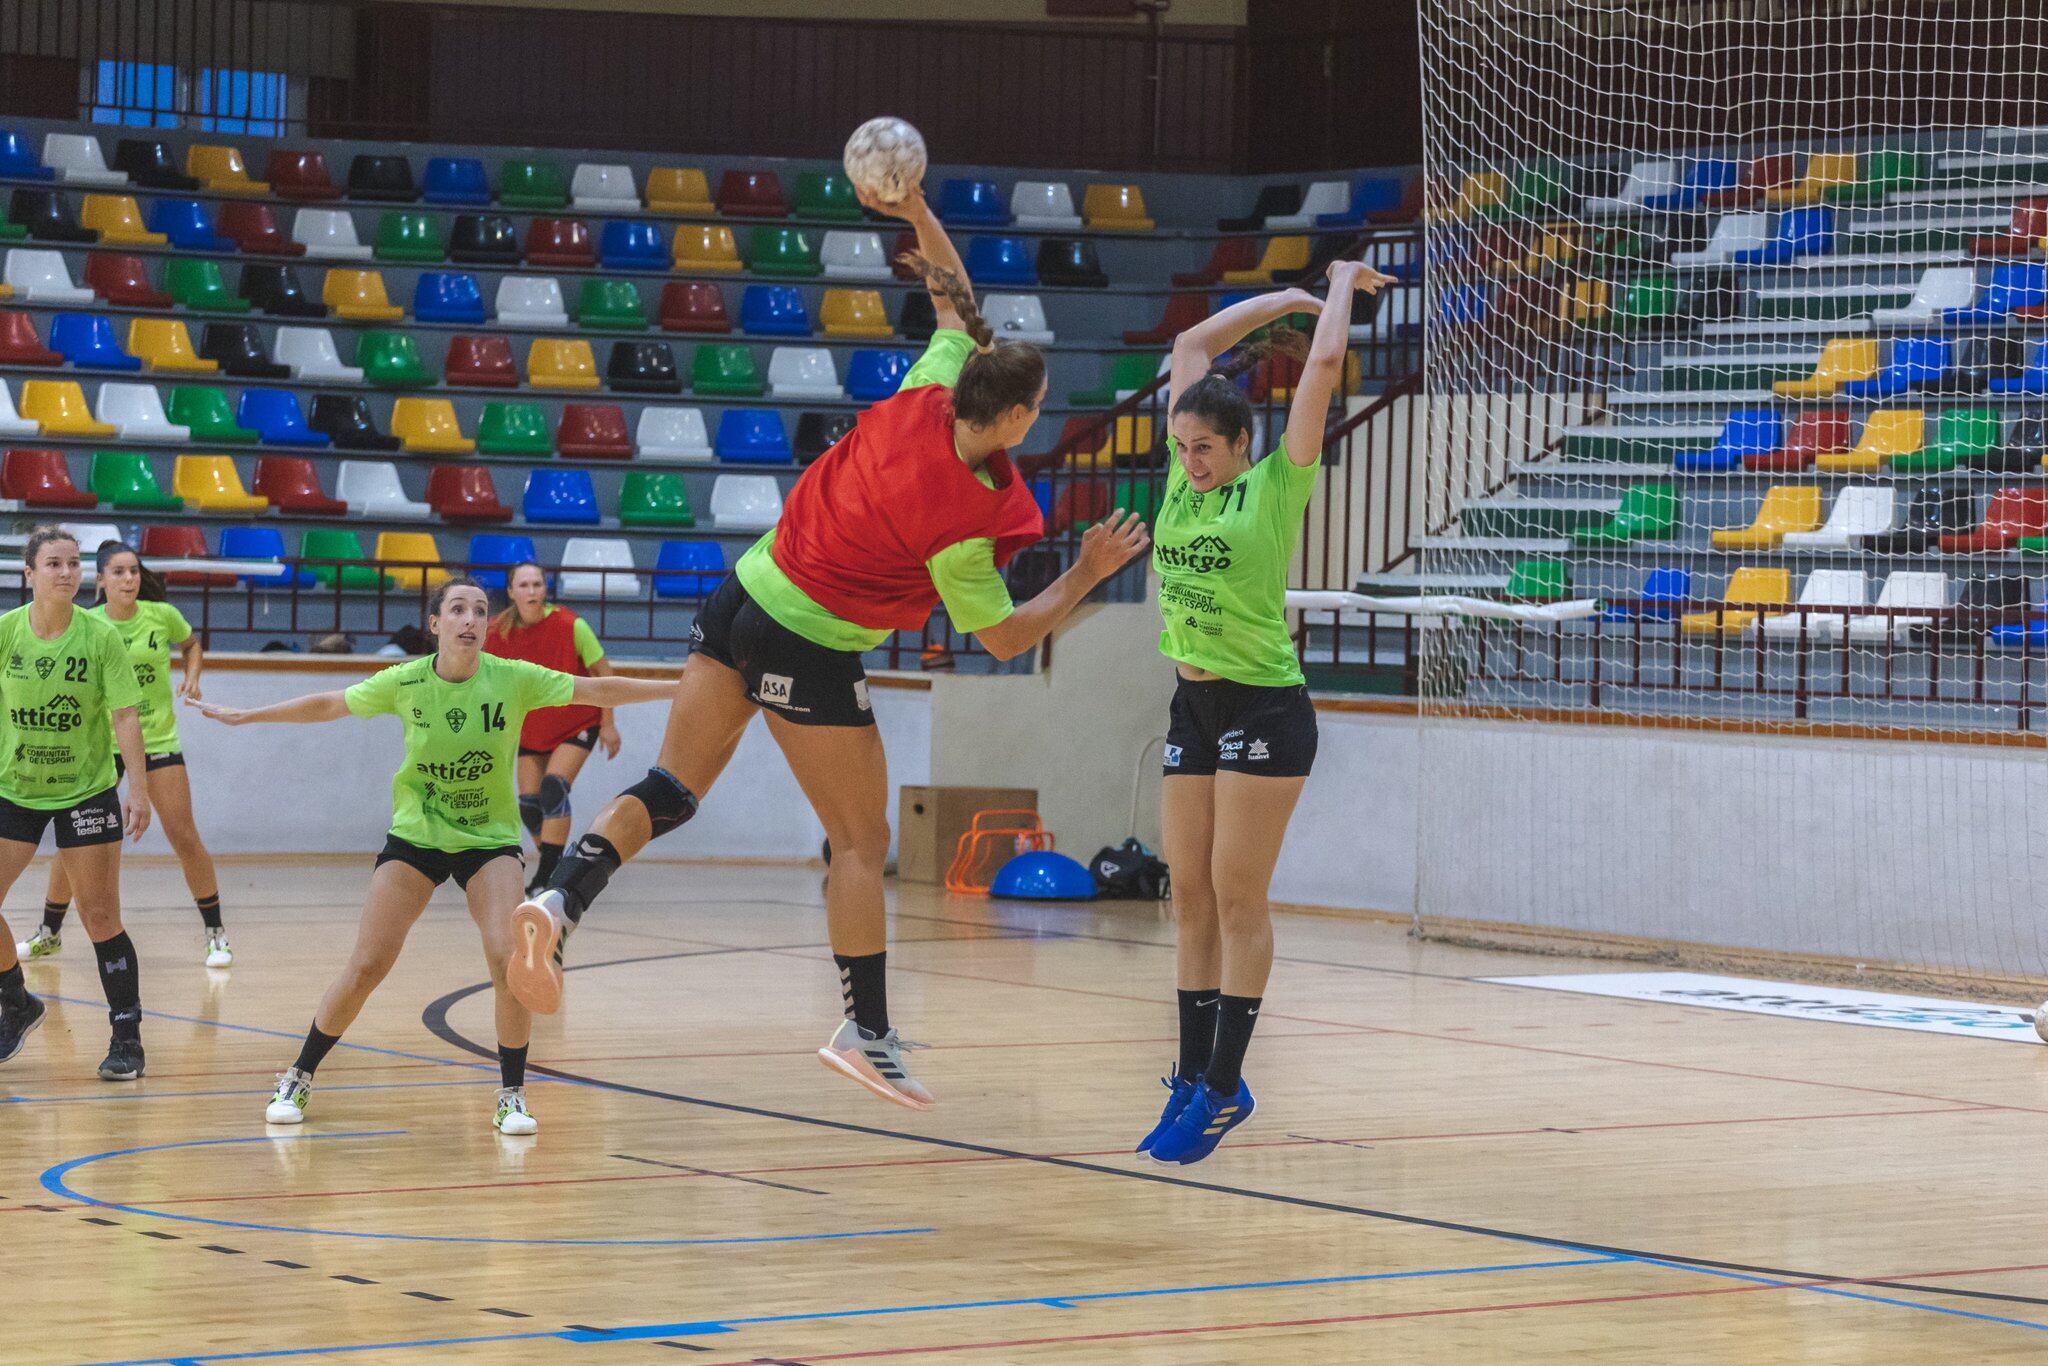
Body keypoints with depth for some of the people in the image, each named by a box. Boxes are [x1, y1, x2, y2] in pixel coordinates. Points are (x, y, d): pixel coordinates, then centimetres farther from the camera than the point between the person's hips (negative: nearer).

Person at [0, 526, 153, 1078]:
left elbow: (125, 715, -11)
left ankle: (127, 1038, 6)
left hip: (85, 790, -2)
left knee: (101, 918, -3)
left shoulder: (100, 636, -12)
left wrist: (138, 789, -18)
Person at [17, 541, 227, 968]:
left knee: (184, 837, -6)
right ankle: (49, 932, 21)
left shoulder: (163, 615, -7)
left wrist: (192, 677, -3)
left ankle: (215, 933, 5)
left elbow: (191, 645, 14)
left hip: (158, 741, 0)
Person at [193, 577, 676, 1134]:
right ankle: (298, 1079, 15)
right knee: (366, 967, -5)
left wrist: (682, 689, -8)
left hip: (490, 840, 0)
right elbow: (327, 705, 4)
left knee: (508, 958, -21)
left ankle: (513, 1097, -4)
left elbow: (598, 690, -7)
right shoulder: (405, 683, -11)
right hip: (415, 836, 0)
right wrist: (244, 715, 11)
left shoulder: (514, 679, -14)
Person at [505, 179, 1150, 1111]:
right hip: (812, 651, -7)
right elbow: (1003, 639, -10)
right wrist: (1089, 575, -5)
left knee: (673, 789, 7)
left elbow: (957, 306, 12)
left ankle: (560, 899, -13)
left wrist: (919, 214, 6)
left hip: (745, 598, 7)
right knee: (862, 841, 7)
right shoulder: (965, 523, -23)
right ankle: (865, 1032, 11)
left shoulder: (926, 398, -7)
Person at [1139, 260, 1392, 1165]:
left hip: (1263, 708, -6)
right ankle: (1193, 1077, 11)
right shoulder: (1184, 476, 7)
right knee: (1191, 900, 6)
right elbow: (1194, 345, 13)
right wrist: (1290, 297, 17)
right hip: (1193, 705, 6)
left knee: (1238, 900, -5)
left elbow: (1323, 364, -13)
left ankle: (1223, 1088, -3)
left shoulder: (1277, 484, -8)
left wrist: (1341, 289, 2)